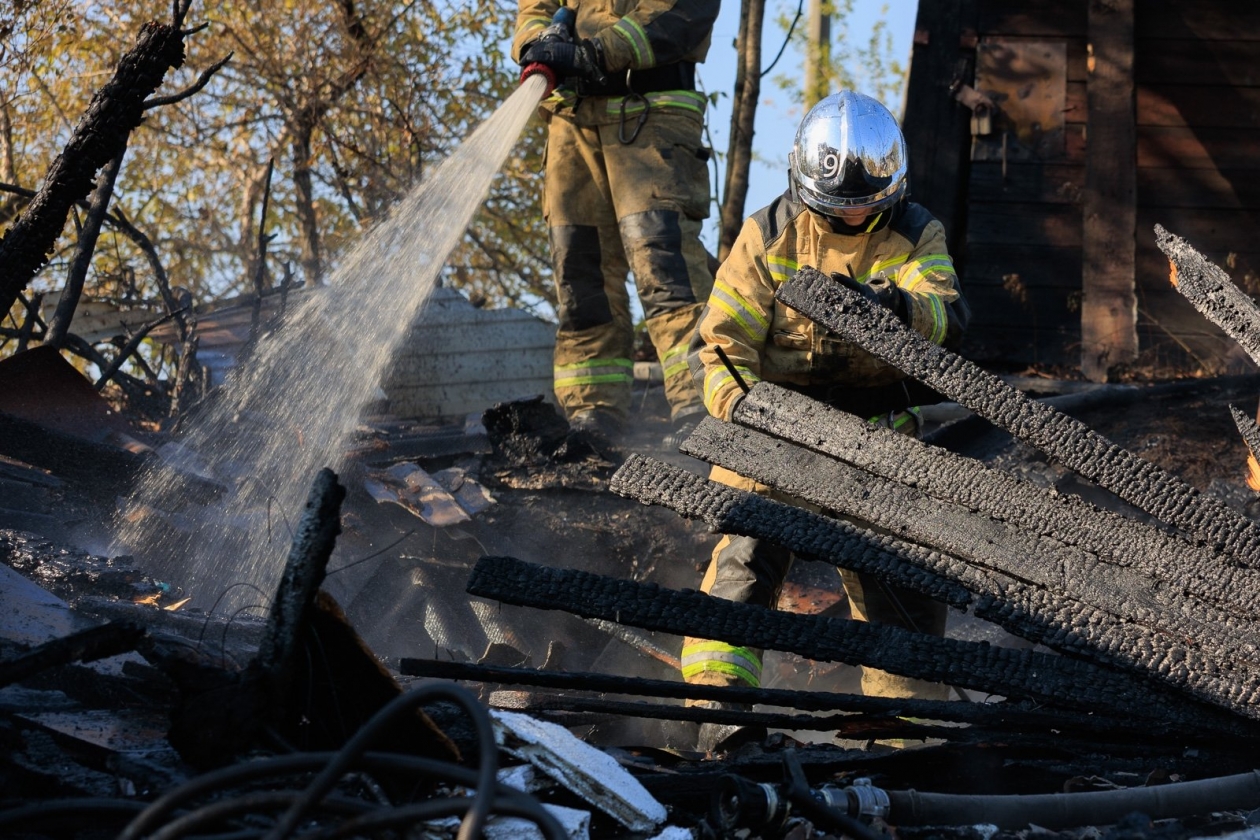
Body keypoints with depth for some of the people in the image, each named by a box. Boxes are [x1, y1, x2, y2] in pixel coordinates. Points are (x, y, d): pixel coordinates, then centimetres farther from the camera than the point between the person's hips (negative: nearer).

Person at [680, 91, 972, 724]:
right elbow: (721, 339, -6)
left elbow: (948, 314, -19)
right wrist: (740, 404, -26)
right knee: (748, 549, -16)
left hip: (875, 431, 2)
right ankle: (716, 696, -13)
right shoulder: (769, 235, -3)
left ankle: (910, 709, 18)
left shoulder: (915, 235, -1)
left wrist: (896, 306, -42)